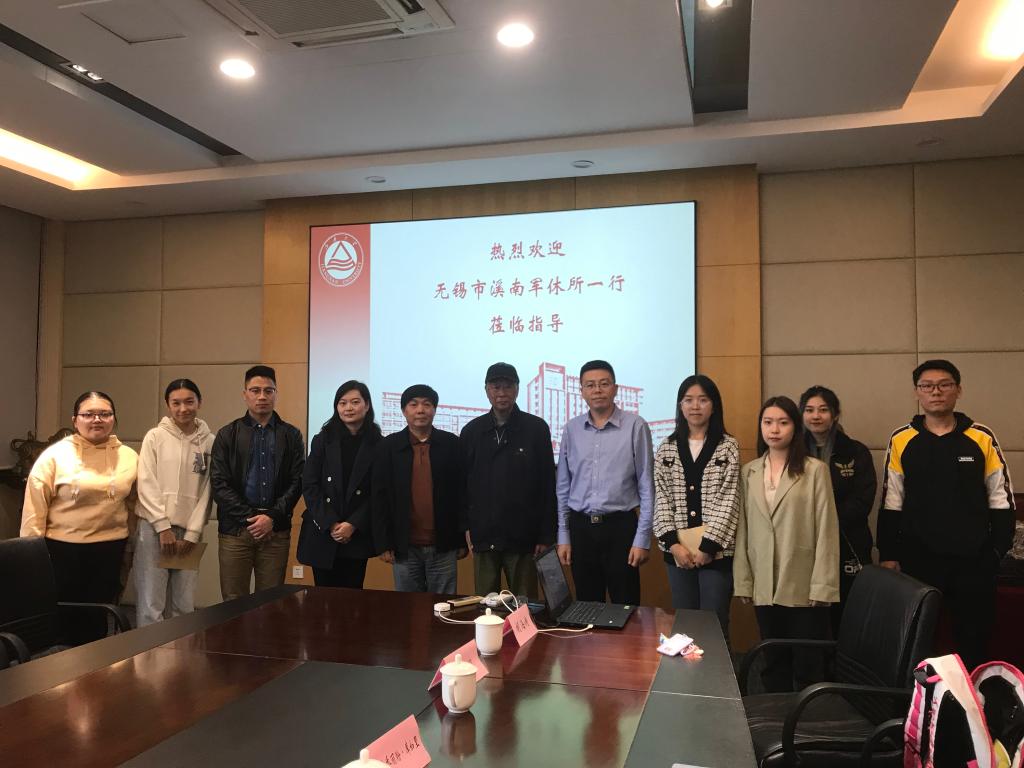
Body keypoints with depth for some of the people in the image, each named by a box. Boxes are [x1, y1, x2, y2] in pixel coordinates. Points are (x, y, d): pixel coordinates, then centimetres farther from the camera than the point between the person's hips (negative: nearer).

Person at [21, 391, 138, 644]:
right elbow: (35, 507, -5)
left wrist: (128, 534, 16)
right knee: (63, 617, 6)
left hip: (110, 550, 3)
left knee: (98, 616, 12)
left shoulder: (130, 457, 3)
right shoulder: (55, 455, -6)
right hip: (63, 550, -2)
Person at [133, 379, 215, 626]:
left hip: (189, 531, 2)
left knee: (185, 606, 7)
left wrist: (192, 533, -2)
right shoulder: (155, 436, 1)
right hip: (155, 527, -1)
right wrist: (163, 527, -8)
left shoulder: (209, 442, 4)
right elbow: (146, 485, -3)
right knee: (150, 605, -3)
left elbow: (206, 492, 3)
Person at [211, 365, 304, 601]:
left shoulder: (291, 435, 7)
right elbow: (219, 484, -1)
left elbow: (297, 482, 2)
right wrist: (249, 518, -10)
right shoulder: (228, 435, 6)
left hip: (277, 531, 0)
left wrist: (272, 517, -10)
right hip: (234, 529, 0)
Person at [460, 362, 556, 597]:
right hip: (483, 536, 2)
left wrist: (546, 536, -4)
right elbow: (461, 483, 9)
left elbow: (547, 485, -2)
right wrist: (464, 526, 3)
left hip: (523, 537, -2)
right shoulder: (472, 431, 7)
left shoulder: (536, 428, -1)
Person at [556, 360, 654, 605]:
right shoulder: (571, 429, 5)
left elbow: (646, 486, -4)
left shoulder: (635, 426, -6)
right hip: (580, 527, 3)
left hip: (620, 526, -3)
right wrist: (563, 536, 7)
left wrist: (642, 538, -7)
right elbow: (563, 487, 10)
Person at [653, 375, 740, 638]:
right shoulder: (666, 449, 8)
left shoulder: (728, 446, 1)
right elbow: (661, 499, 3)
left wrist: (708, 546, -12)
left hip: (716, 552, -2)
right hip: (678, 552, 3)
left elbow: (728, 501, -6)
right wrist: (673, 543, -9)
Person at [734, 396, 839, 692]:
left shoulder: (815, 470, -5)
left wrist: (822, 585, -10)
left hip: (804, 586, -3)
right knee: (773, 664, 14)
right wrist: (743, 581, 5)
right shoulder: (749, 472, 7)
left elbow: (826, 530, -7)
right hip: (765, 587, 4)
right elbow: (743, 530, 7)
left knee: (808, 666, 7)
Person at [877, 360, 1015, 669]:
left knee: (974, 638, 10)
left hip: (974, 559, 0)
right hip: (917, 558, 0)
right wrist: (888, 555, 1)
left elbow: (1001, 500, 4)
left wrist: (998, 550, -3)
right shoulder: (901, 441, 0)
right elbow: (891, 504, 4)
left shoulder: (982, 438, -1)